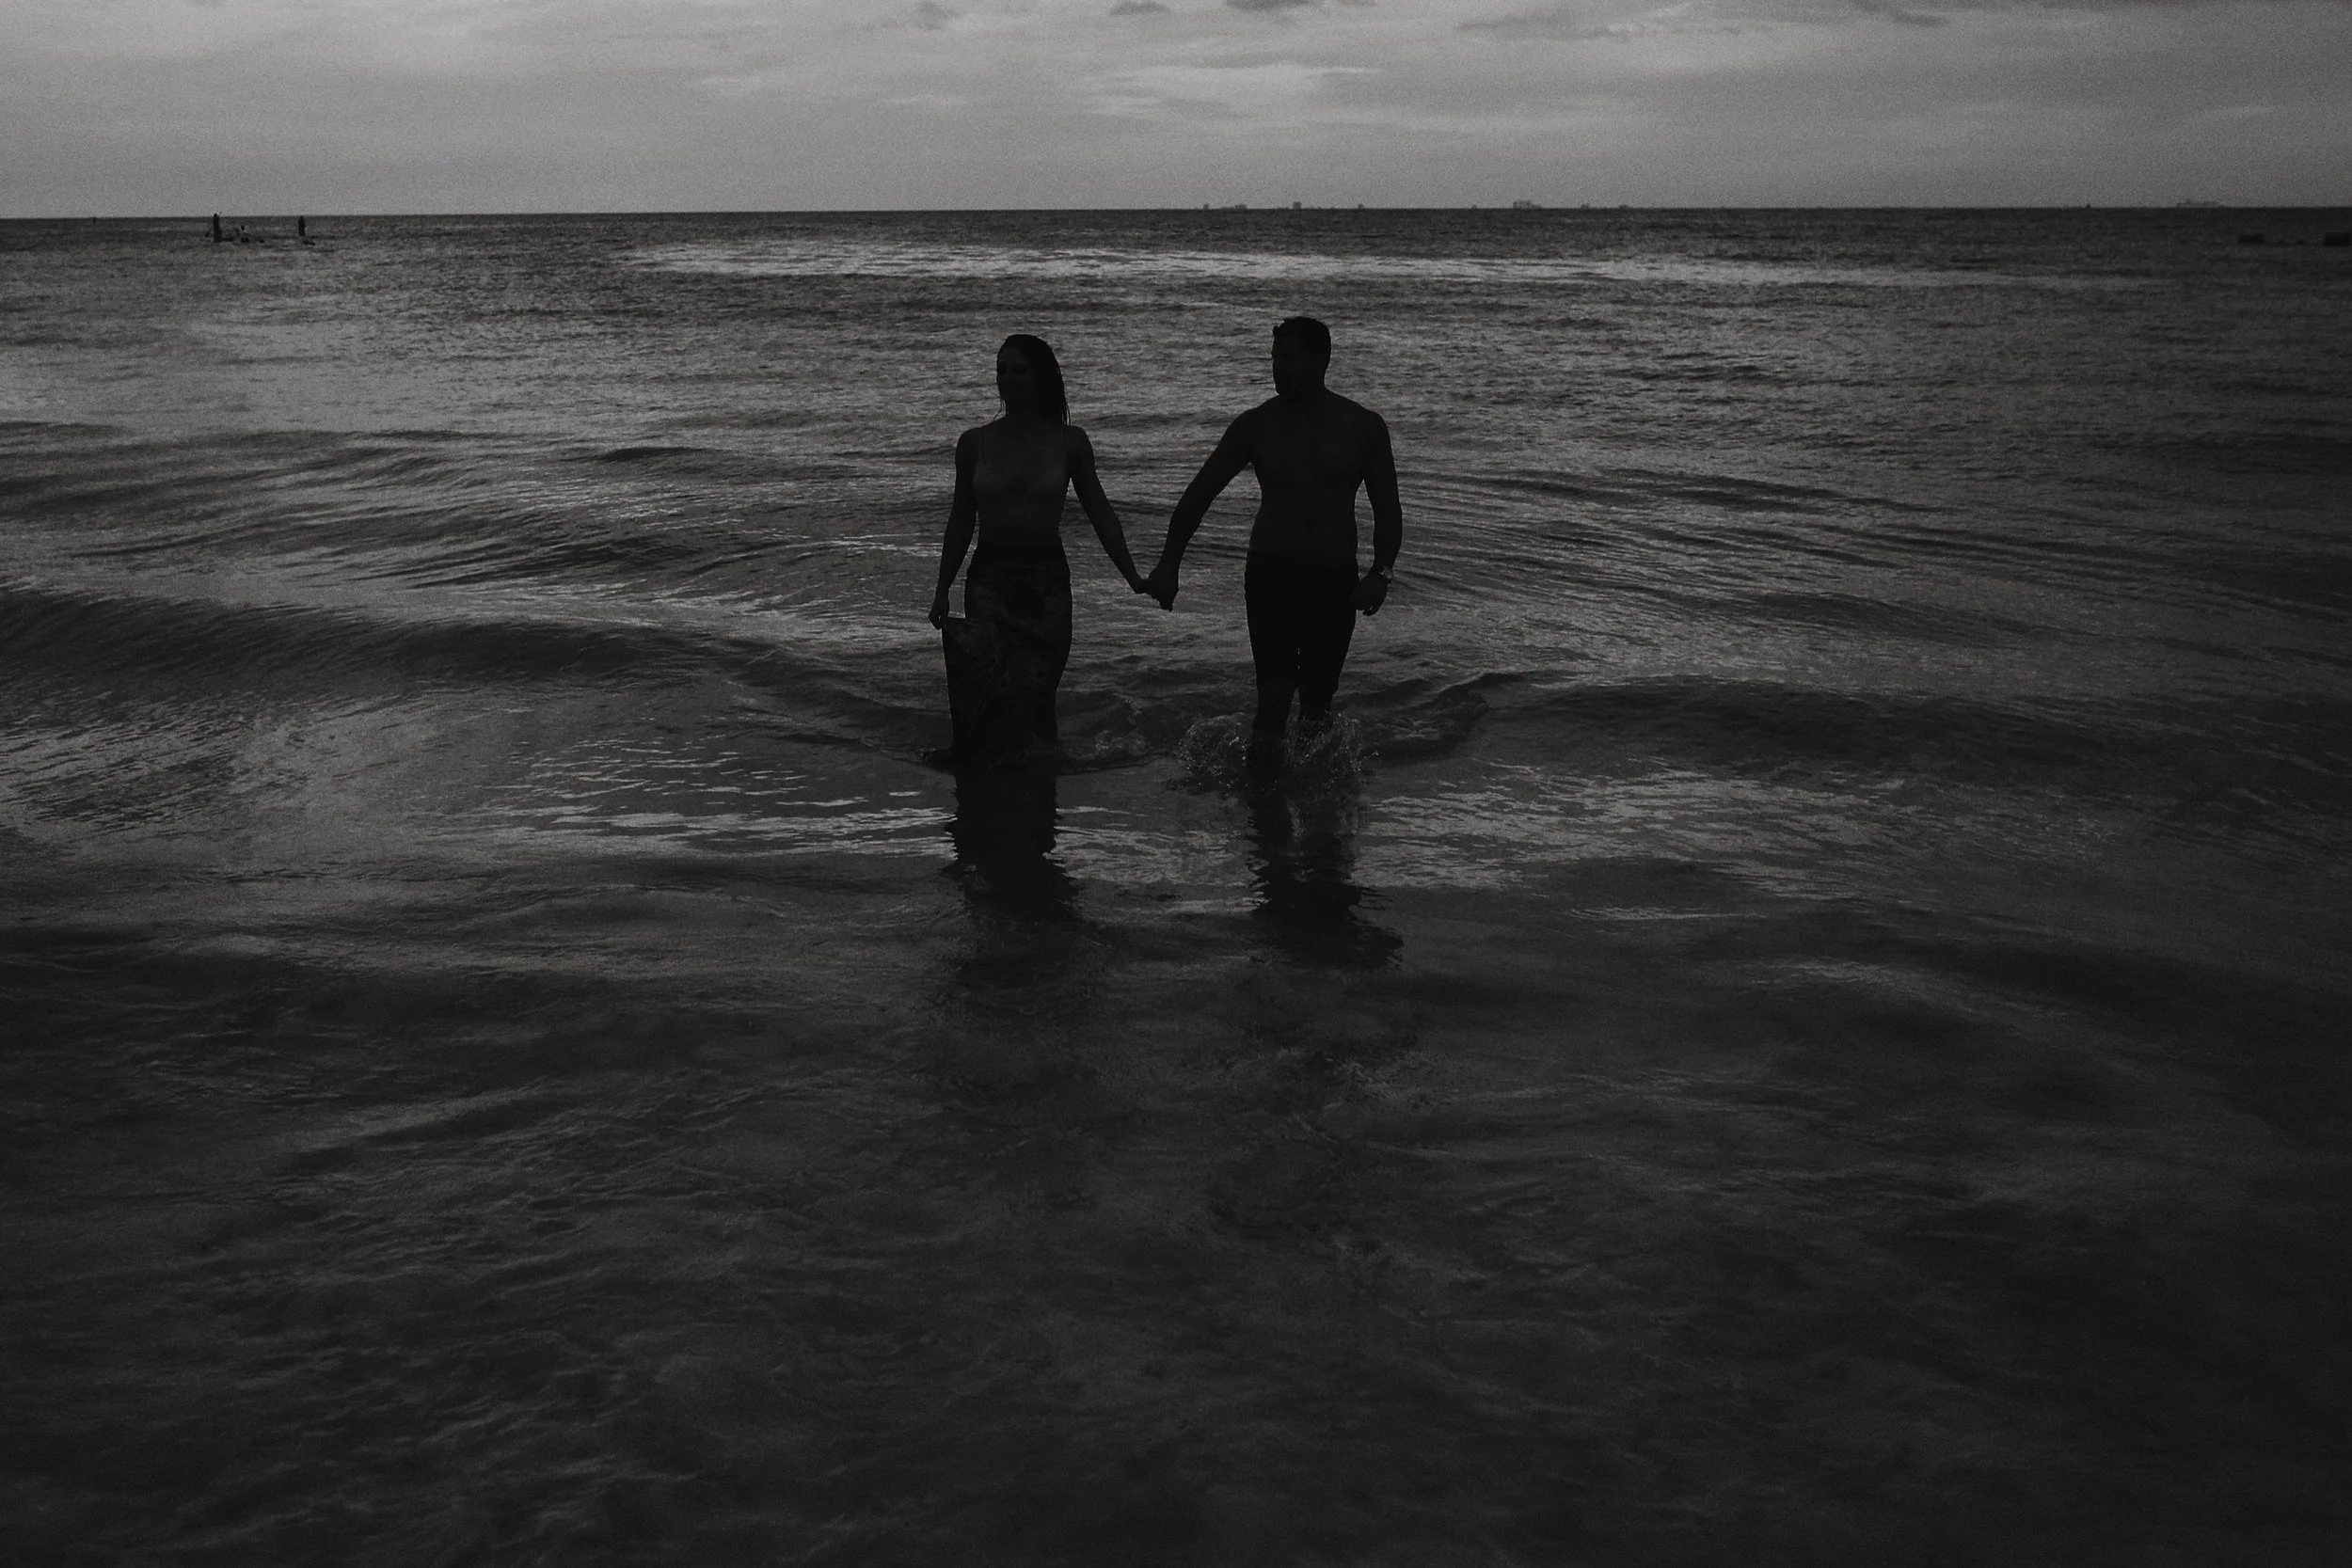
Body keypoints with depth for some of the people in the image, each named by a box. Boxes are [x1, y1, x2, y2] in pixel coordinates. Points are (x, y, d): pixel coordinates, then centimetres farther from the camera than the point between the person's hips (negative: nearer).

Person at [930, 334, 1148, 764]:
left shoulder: (1068, 442, 2)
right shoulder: (974, 443, 5)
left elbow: (1101, 515, 8)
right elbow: (961, 522, 12)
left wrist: (1135, 579, 4)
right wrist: (942, 591, 11)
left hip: (1046, 582, 0)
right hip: (989, 579, 0)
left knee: (1033, 692, 0)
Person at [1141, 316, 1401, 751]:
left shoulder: (1363, 427, 1)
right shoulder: (1256, 425, 1)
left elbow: (1387, 509, 4)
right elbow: (1199, 494, 2)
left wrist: (1381, 573, -13)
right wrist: (1168, 564, -8)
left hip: (1335, 579, 1)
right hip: (1271, 572, -1)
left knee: (1318, 696, 9)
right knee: (1275, 690, -13)